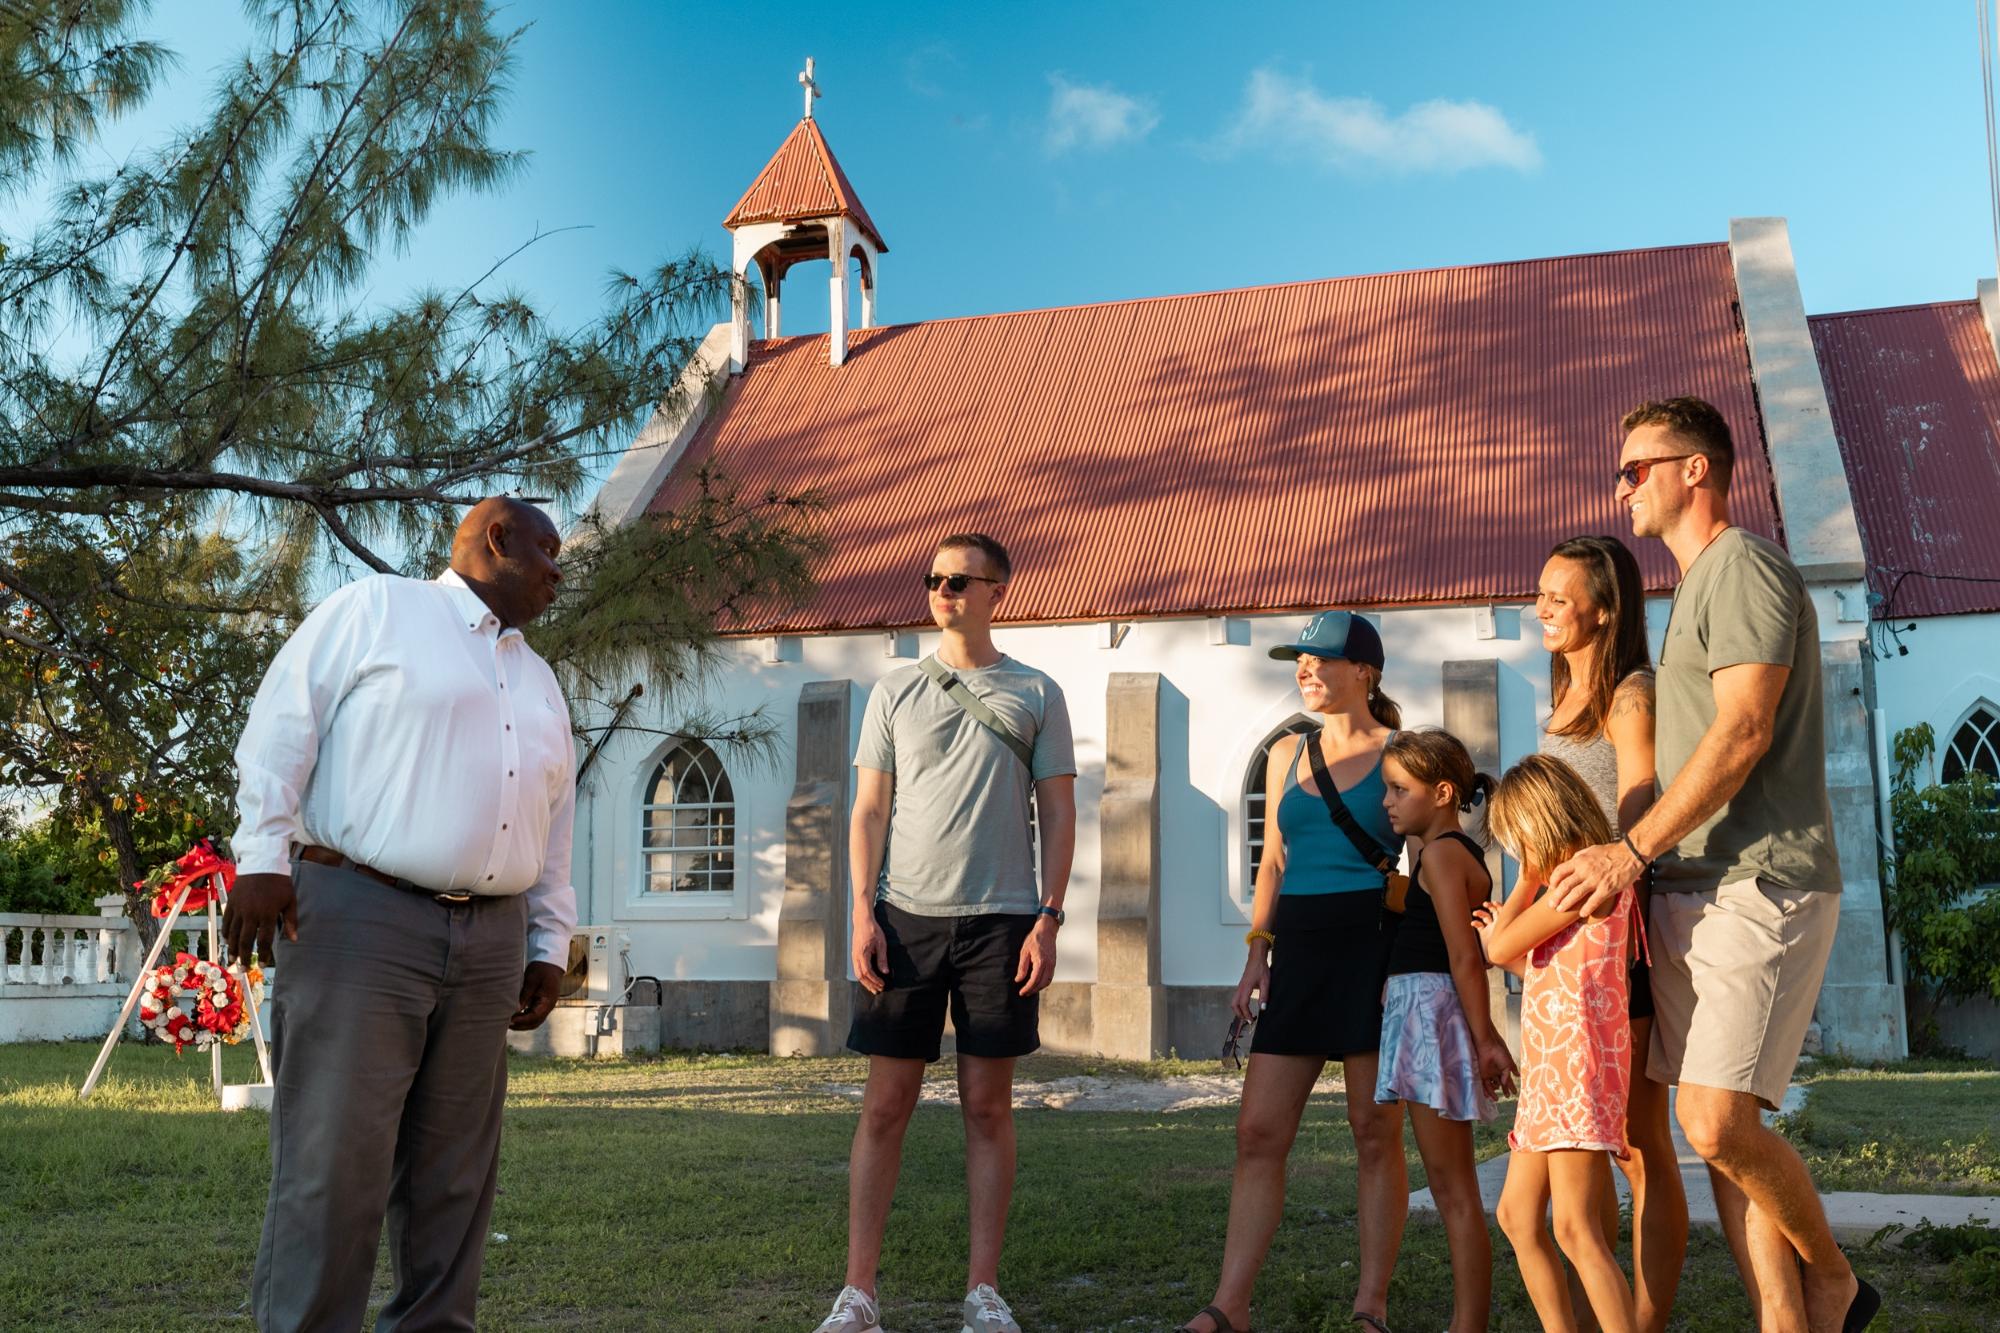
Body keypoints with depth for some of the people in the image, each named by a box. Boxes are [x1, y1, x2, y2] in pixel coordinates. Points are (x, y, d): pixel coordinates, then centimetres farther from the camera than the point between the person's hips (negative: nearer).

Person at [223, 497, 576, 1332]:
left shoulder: (539, 681, 23)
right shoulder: (373, 612, 3)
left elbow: (553, 826, 24)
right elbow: (281, 729, -4)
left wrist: (549, 945, 18)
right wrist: (262, 854, -12)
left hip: (489, 941, 7)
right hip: (359, 918, -6)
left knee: (456, 1171, 9)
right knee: (334, 1161, -6)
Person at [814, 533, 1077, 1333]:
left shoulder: (1037, 695, 7)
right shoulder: (894, 693, 10)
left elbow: (1058, 814, 5)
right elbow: (869, 810, 8)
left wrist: (1048, 919, -4)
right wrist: (863, 913, -2)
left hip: (1002, 921, -1)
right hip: (907, 915, 1)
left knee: (989, 1104, 3)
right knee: (885, 1103, 2)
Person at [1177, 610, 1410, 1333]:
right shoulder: (1286, 753, 15)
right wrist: (1257, 954, 9)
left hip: (1375, 944, -5)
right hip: (1301, 948, 5)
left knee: (1375, 1131, 1)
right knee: (1259, 1131, 1)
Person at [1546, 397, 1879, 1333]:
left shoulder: (1744, 565, -6)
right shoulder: (1697, 588, 24)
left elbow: (1743, 731, -16)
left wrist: (1632, 850, -18)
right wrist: (1645, 866, 17)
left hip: (1755, 886, -9)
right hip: (1690, 893, 9)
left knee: (1717, 1122, -14)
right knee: (1718, 1128, 5)